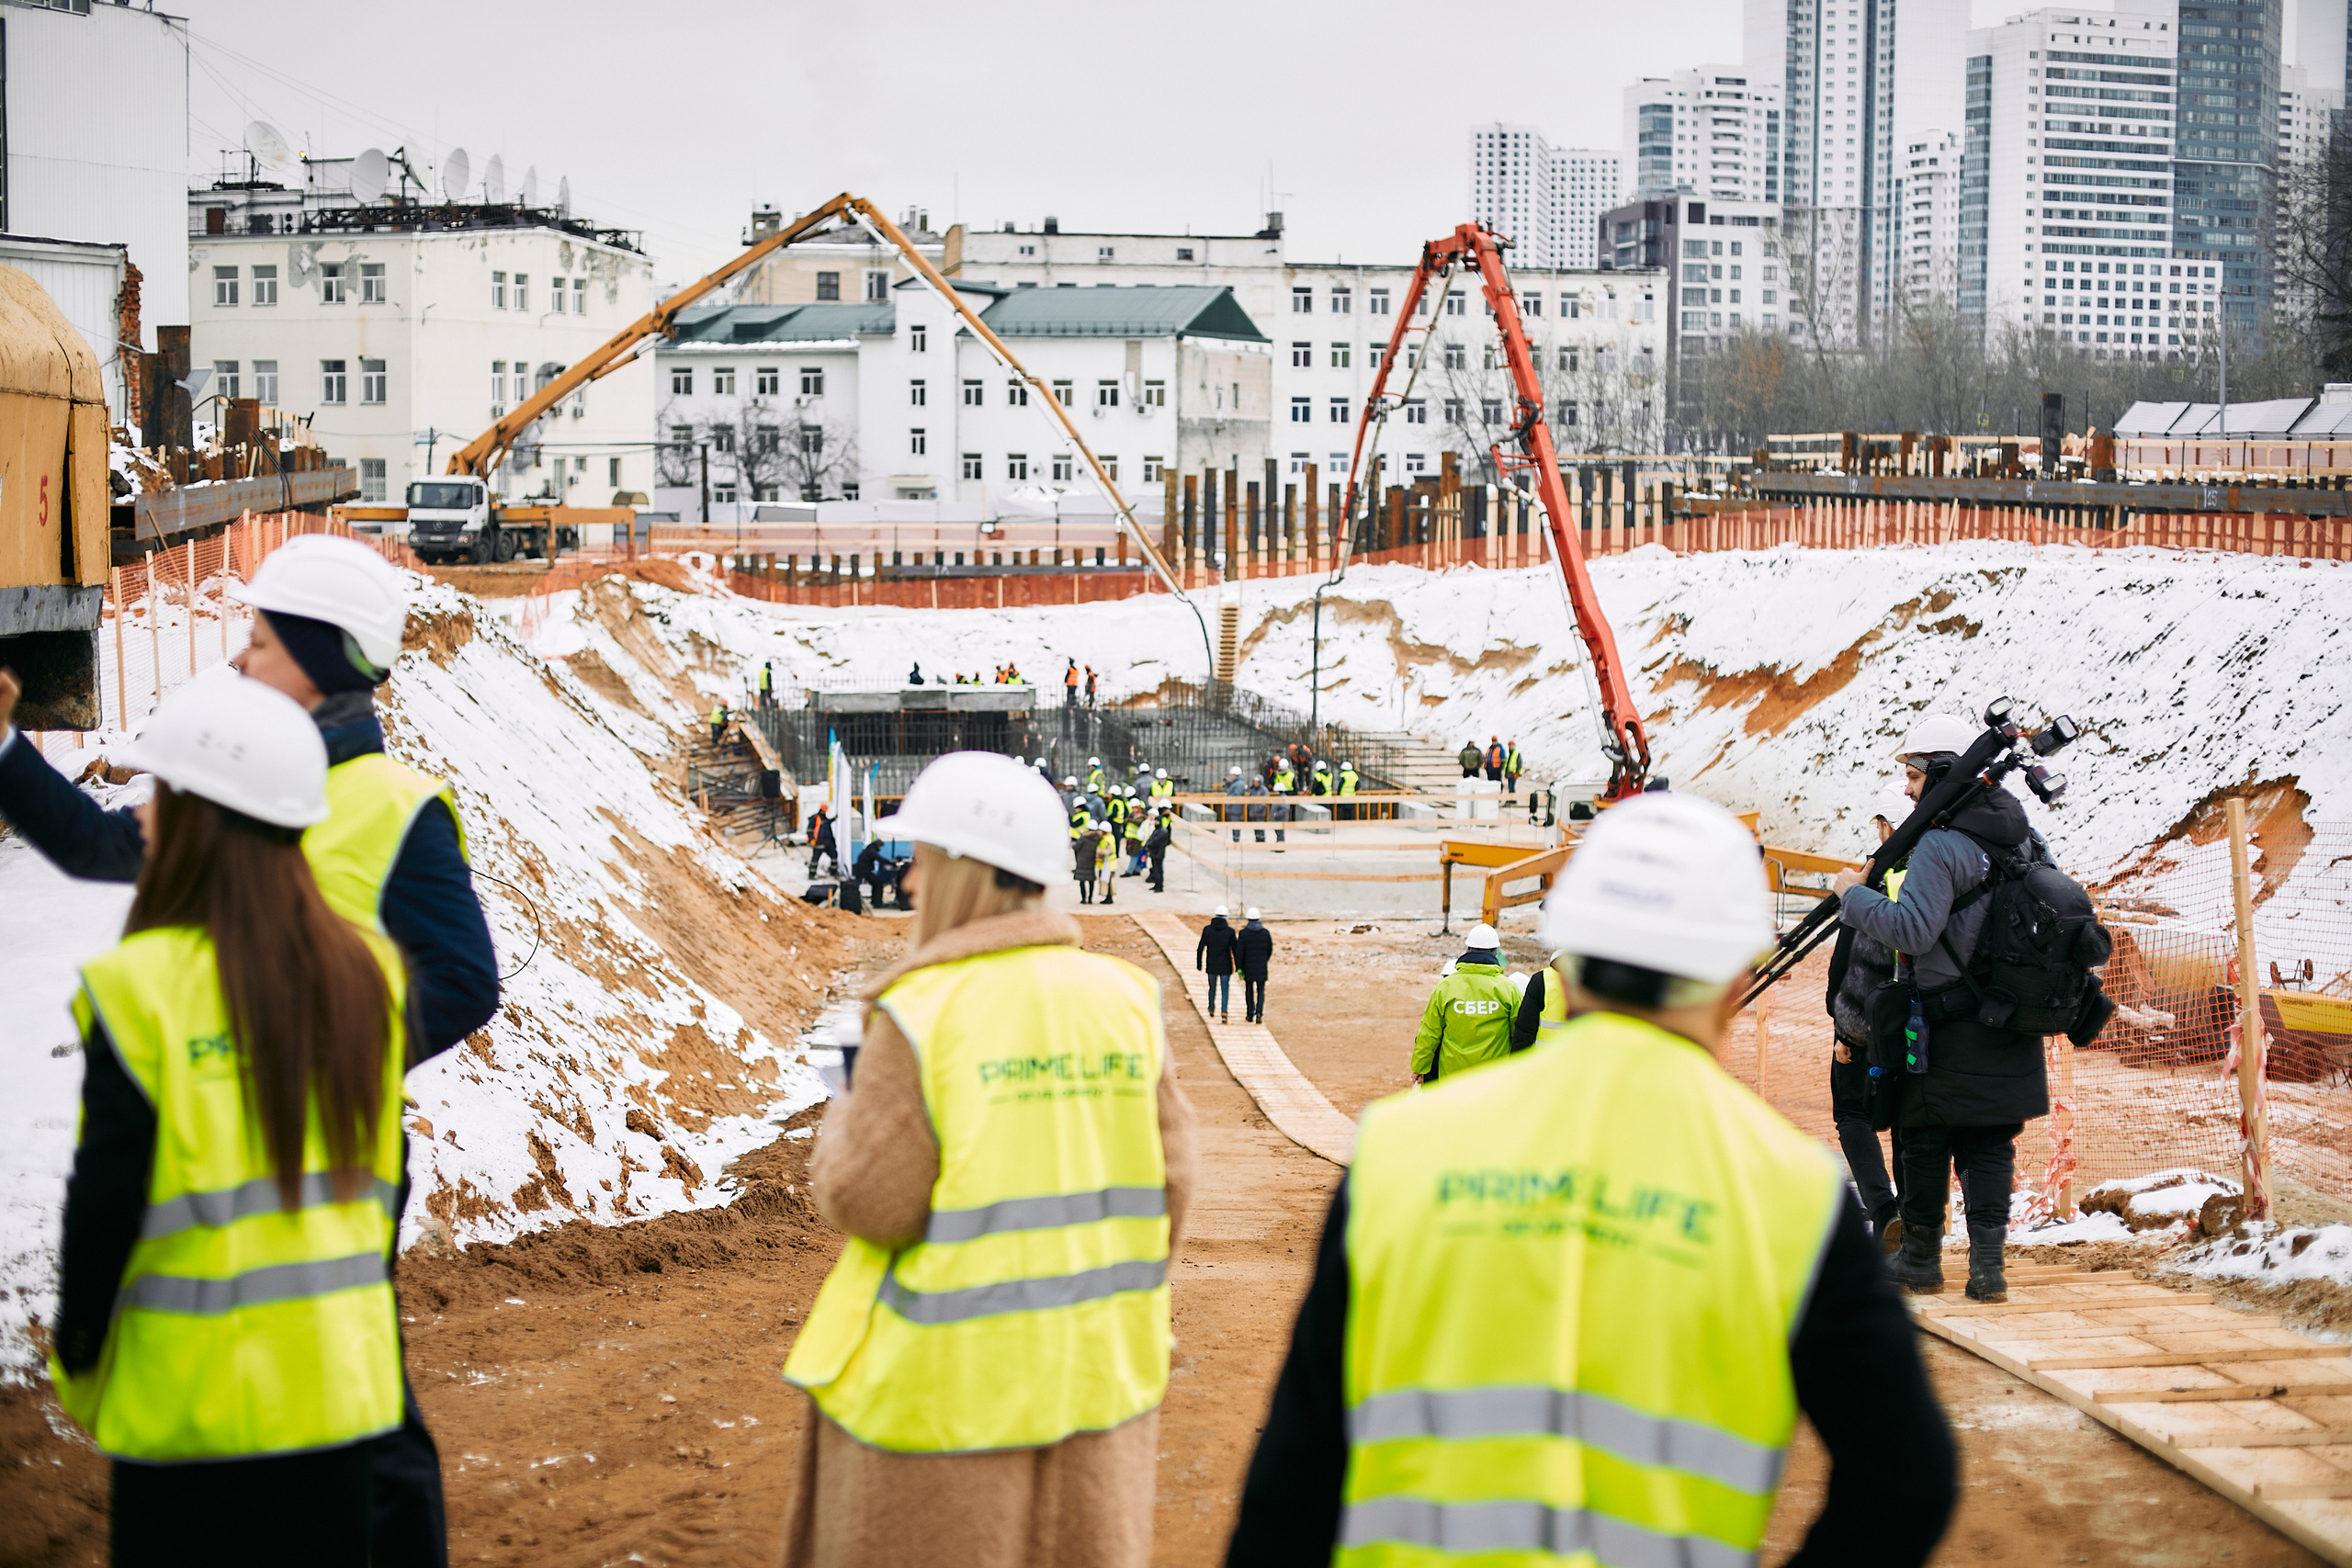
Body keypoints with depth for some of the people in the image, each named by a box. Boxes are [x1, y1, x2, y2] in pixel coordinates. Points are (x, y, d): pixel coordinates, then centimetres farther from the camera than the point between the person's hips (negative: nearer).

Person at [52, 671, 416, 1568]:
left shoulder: (139, 987, -15)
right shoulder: (367, 973, -1)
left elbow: (107, 1192, -10)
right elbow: (382, 1166, 7)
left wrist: (77, 1356, 3)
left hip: (182, 1392, -4)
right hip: (339, 1383, 4)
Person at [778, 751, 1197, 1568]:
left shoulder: (921, 1012, -14)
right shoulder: (1124, 997, 0)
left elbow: (871, 1205, -14)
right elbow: (1169, 1184, 3)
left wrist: (836, 1136, 6)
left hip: (950, 1383, -5)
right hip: (1096, 1376, 5)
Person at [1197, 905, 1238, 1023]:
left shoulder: (1207, 929, -5)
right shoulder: (1230, 931, -9)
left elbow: (1200, 948, -3)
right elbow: (1235, 950, -8)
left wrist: (1199, 964, 6)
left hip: (1211, 965, 2)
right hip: (1225, 966, -2)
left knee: (1212, 987, 22)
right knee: (1225, 990, 2)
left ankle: (1212, 1009, 39)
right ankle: (1224, 1012, -14)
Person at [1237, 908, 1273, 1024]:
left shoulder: (1243, 933, -10)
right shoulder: (1266, 933, -3)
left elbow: (1239, 952, -12)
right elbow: (1270, 950, 5)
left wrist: (1239, 968, -7)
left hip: (1248, 967, -1)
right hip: (1261, 967, 1)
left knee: (1249, 990, 13)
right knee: (1261, 990, 8)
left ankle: (1250, 1015, 21)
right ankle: (1259, 1012, -12)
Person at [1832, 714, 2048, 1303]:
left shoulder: (1940, 844, -17)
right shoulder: (2022, 835, 8)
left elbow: (1912, 929, -25)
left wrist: (1853, 894, -13)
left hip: (1948, 1033, -6)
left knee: (1926, 1142, 7)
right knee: (1991, 1145, 9)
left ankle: (1920, 1259, 16)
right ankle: (1988, 1266, 5)